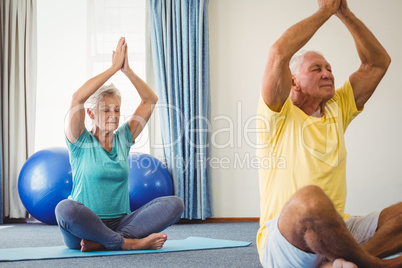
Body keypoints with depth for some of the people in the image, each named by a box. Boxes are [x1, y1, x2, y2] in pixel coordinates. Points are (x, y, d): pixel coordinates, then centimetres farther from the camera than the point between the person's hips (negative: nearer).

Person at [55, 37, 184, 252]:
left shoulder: (123, 139, 12)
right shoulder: (81, 142, 0)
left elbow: (150, 100, 10)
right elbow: (78, 98, -17)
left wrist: (127, 70, -3)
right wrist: (114, 67, -14)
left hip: (119, 224, 5)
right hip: (83, 229, -4)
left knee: (174, 204, -18)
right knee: (65, 208, -39)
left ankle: (102, 243, -26)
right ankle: (129, 243, -25)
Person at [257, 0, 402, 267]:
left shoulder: (337, 110, 16)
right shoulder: (280, 115, -1)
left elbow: (378, 61, 16)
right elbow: (279, 53, -17)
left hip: (335, 232, 7)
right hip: (285, 242, -6)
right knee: (310, 197, -40)